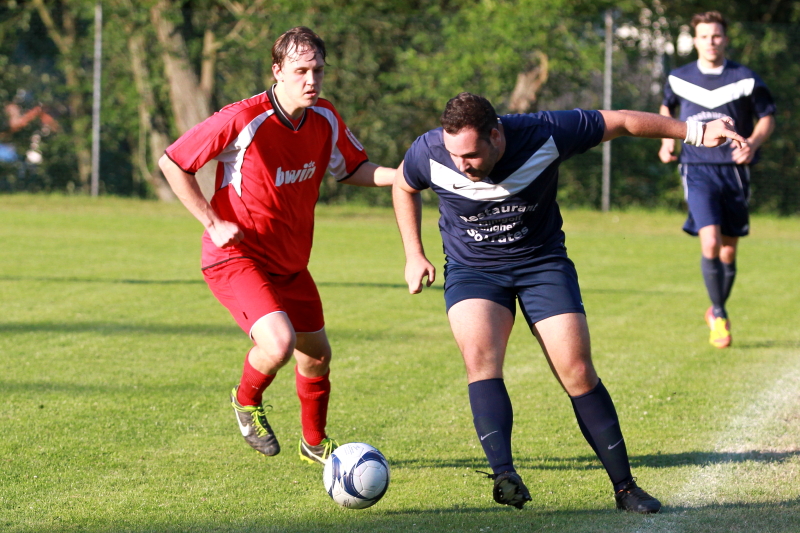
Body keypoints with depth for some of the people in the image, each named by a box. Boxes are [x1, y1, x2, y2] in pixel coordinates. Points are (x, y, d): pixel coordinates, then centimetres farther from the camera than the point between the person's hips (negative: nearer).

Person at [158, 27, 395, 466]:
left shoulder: (326, 121, -4)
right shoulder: (242, 120, -23)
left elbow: (352, 169, 13)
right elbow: (171, 162, -15)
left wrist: (403, 175, -6)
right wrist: (213, 222, -18)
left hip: (290, 261, 7)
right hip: (235, 257, -7)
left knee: (317, 355, 15)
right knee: (278, 342, -27)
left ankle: (314, 443, 41)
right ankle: (247, 401, 7)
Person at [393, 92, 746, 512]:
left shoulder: (545, 134, -24)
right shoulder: (429, 153, -19)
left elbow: (620, 122, -10)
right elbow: (403, 186, 6)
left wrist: (692, 131, -7)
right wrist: (414, 255, 4)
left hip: (542, 262, 0)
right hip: (471, 269, 0)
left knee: (577, 373, -9)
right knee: (480, 356, -28)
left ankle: (624, 486, 2)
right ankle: (504, 475, -37)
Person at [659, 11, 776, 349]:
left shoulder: (745, 80, -2)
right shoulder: (679, 79, 3)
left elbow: (767, 117, 7)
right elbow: (667, 108, 25)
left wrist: (752, 144, -11)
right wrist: (667, 140, 9)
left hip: (734, 169, 1)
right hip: (698, 169, -1)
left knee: (729, 251, 6)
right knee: (710, 242, -18)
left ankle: (717, 312, 28)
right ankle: (719, 314, -1)